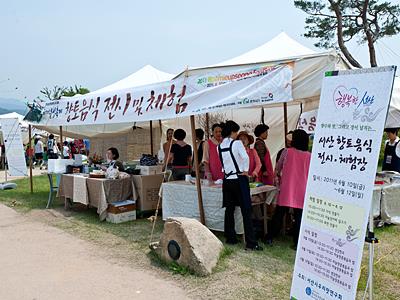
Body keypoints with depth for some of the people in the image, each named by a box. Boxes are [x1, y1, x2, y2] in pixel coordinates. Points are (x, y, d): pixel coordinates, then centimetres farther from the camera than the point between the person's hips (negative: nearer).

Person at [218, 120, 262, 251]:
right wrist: (245, 171, -10)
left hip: (227, 180, 6)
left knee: (229, 210, 14)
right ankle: (251, 242, -5)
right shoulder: (237, 143, -11)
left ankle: (230, 238, 20)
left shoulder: (219, 147, 8)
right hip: (239, 179, -6)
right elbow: (245, 157, -22)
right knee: (246, 211, -4)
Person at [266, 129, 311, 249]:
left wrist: (278, 177, 28)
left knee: (279, 214, 9)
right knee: (299, 216, 6)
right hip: (301, 190, 0)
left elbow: (277, 168, 10)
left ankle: (270, 237, 17)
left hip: (286, 189, 0)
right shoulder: (309, 156, -1)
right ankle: (297, 242, 8)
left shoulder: (286, 152, -3)